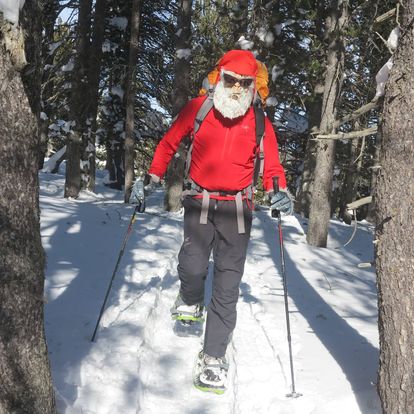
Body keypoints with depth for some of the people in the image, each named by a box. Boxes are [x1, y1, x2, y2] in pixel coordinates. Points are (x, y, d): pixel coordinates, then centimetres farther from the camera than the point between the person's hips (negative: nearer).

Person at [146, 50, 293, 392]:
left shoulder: (259, 122, 3)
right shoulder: (198, 109, 0)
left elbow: (272, 165, 8)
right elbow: (169, 143, 12)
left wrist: (279, 191, -11)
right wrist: (154, 176, 7)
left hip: (237, 207, 1)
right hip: (200, 202, -1)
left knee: (227, 284, 1)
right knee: (192, 266, -20)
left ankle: (214, 357, 13)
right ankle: (191, 301, 18)